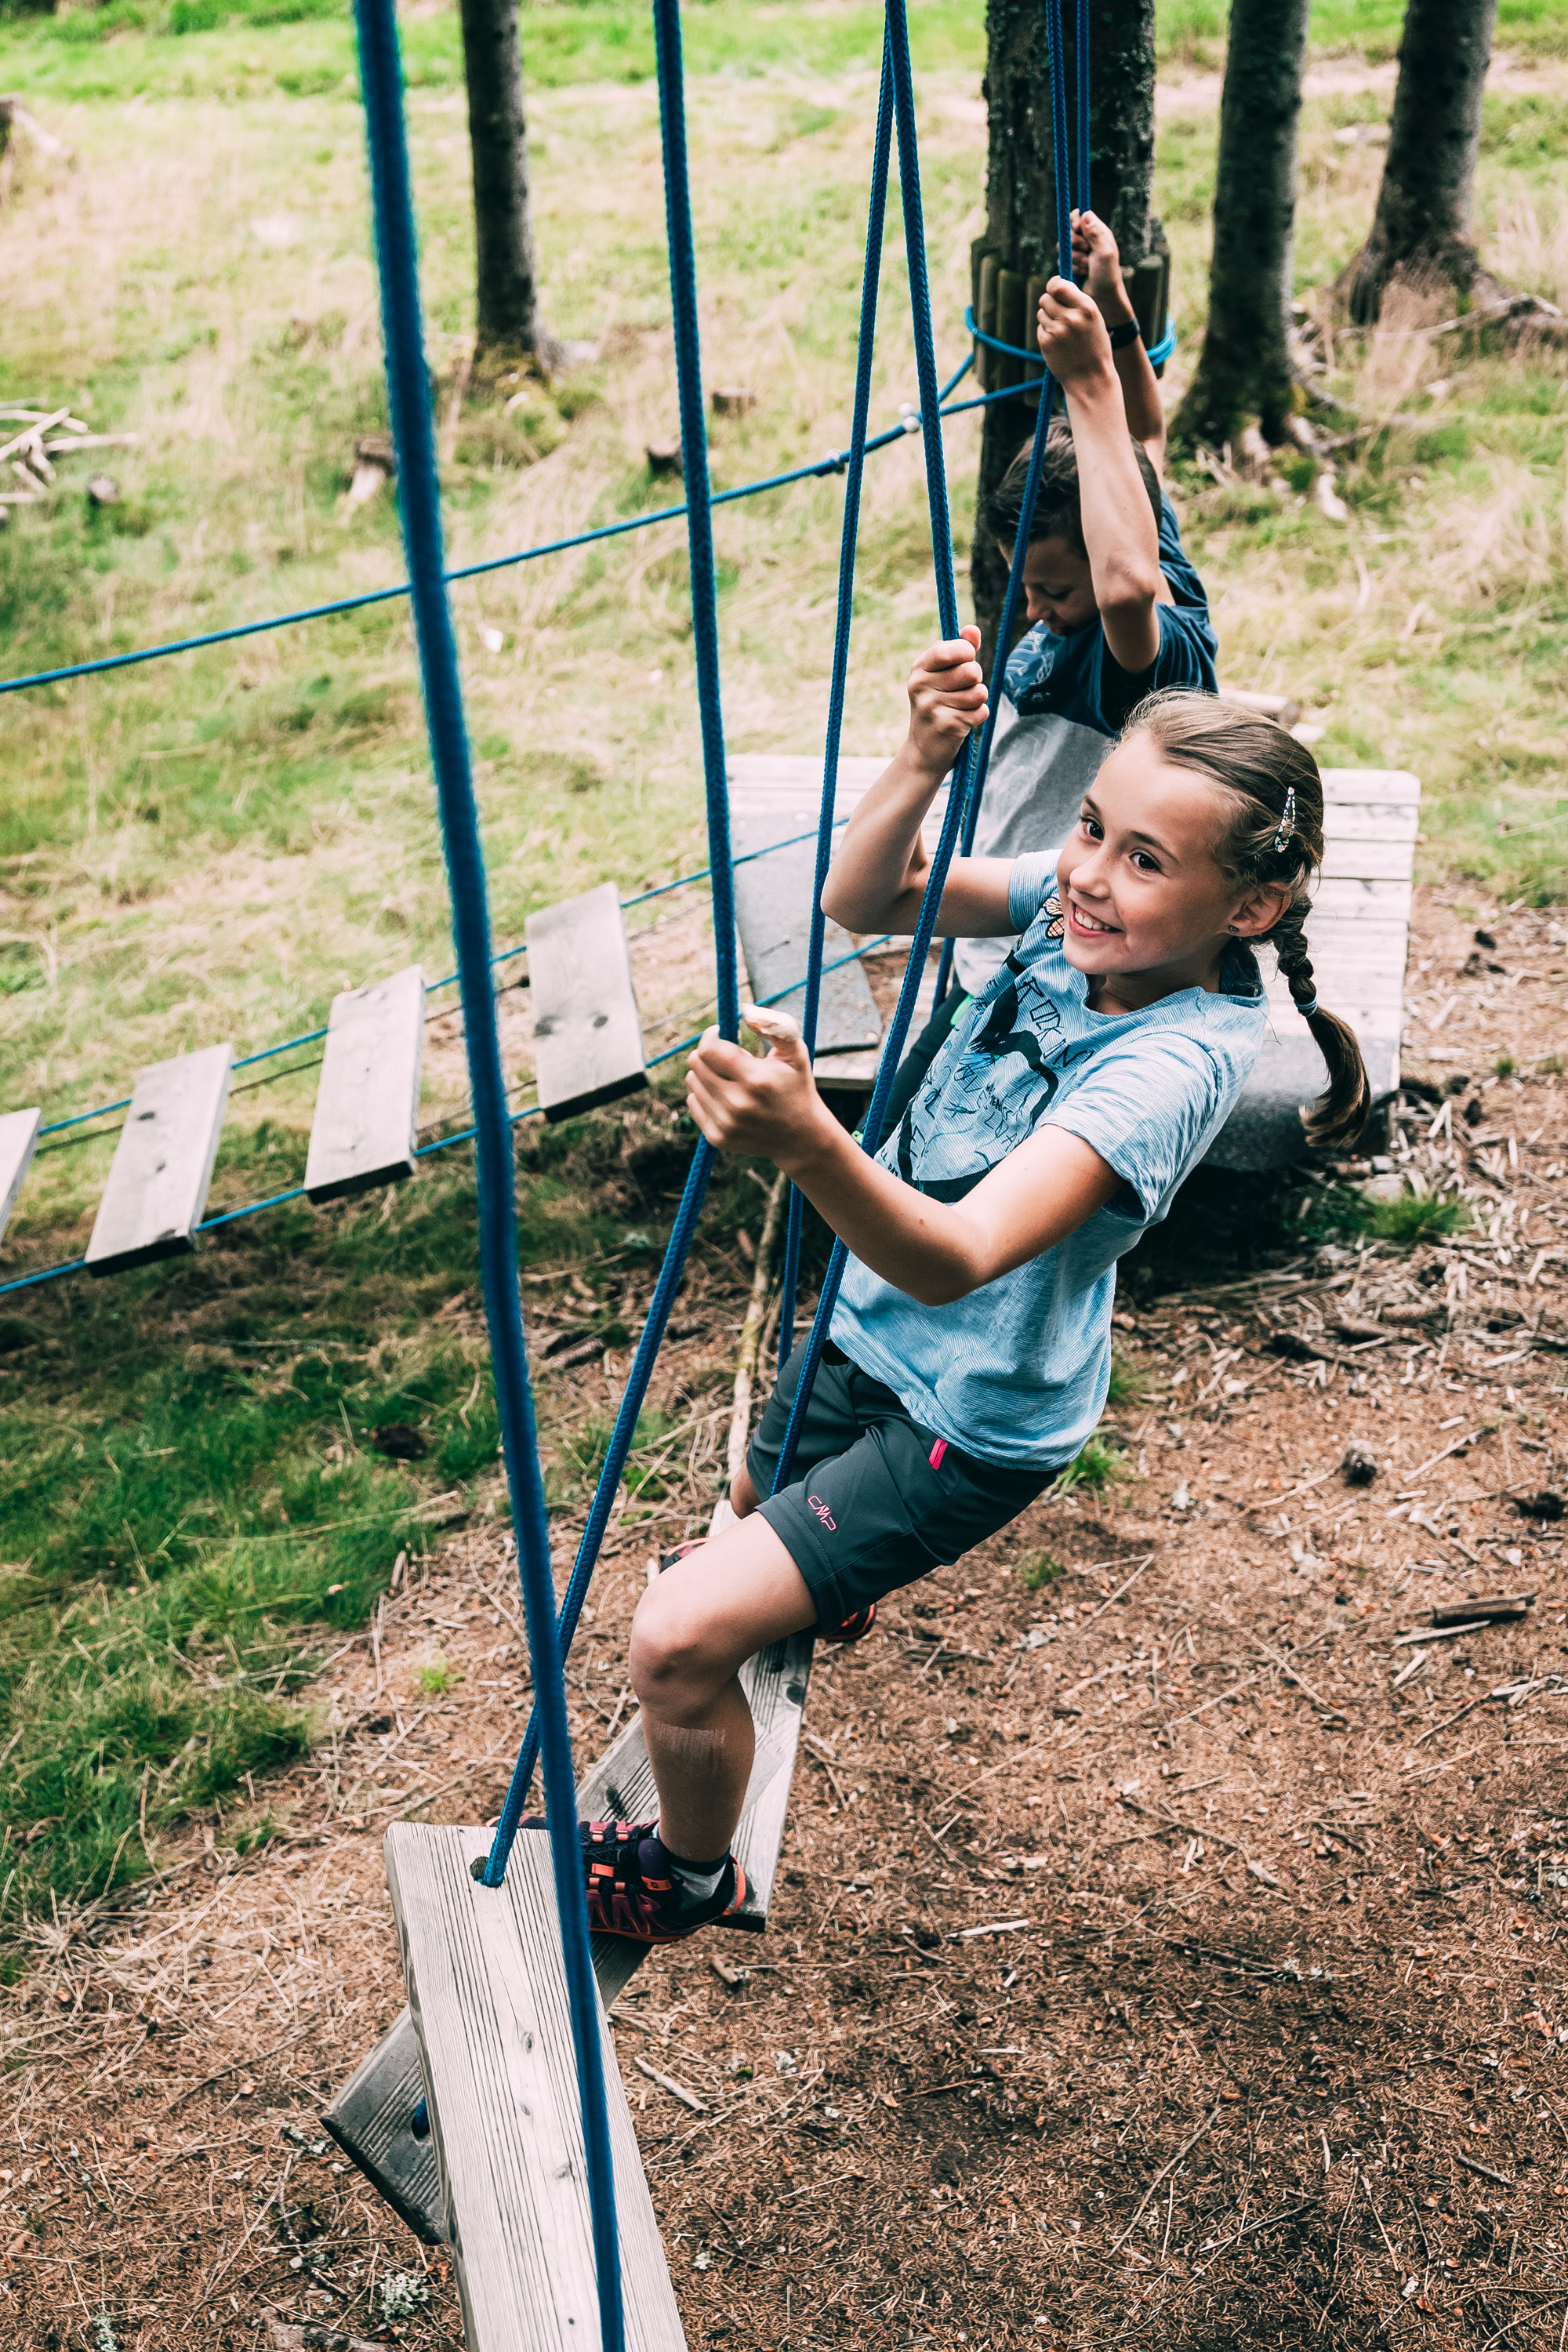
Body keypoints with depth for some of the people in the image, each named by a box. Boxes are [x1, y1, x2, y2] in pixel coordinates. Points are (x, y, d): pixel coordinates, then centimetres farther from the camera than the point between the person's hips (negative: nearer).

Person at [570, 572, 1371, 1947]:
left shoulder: (1175, 1061, -35)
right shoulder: (1078, 913, -15)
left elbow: (956, 1260, -45)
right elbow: (864, 901, -10)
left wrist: (810, 1147, -64)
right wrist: (926, 765, -29)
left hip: (968, 1424, -8)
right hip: (876, 1338, 8)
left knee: (680, 1639, -11)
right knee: (761, 1504, 34)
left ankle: (688, 1876, 20)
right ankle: (833, 1594, 71)